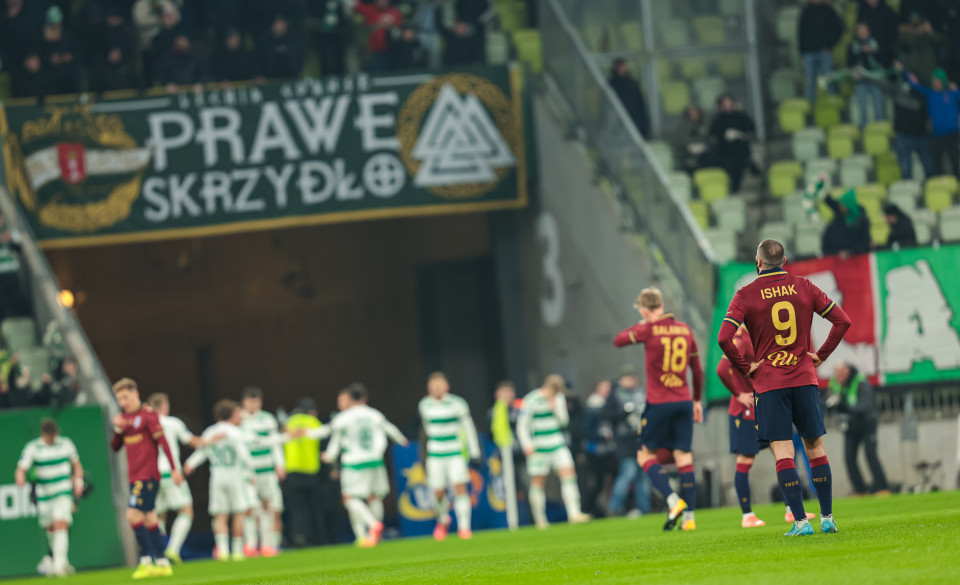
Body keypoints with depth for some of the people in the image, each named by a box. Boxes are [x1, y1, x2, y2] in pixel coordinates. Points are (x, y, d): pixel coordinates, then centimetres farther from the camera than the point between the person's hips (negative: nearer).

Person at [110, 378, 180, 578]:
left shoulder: (148, 415, -8)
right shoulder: (125, 418, 15)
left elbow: (162, 441, -11)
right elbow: (115, 447, 15)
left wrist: (174, 469, -16)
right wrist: (117, 429, -4)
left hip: (148, 476, -8)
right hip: (135, 477, 8)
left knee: (133, 515, -16)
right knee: (149, 520, 9)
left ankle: (146, 560, -11)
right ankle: (162, 563, 12)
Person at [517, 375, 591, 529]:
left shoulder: (559, 398, 7)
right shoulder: (531, 401, -10)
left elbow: (564, 421, 9)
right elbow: (522, 425, -6)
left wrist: (556, 407, -9)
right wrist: (527, 445, -16)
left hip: (557, 445, 4)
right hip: (538, 448, -4)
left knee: (568, 473, -9)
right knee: (538, 482, 0)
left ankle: (574, 514, -11)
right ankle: (540, 520, 11)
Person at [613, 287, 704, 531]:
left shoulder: (650, 329, -8)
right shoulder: (685, 329, 8)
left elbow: (618, 341, 4)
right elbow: (697, 369, 14)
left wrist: (639, 327, 20)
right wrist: (697, 400, 24)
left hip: (659, 403, -5)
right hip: (684, 401, 5)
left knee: (646, 455, 6)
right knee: (684, 457, 5)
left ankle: (673, 500, -13)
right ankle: (689, 516, 1)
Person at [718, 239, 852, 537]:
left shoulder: (746, 295, -5)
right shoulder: (803, 287, 3)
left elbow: (724, 338, -15)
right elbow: (842, 321, 2)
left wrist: (745, 368, -3)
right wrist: (821, 355, 8)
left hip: (769, 383, -2)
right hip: (805, 378, 3)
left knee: (783, 454, -3)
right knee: (816, 448, 11)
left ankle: (801, 521, -9)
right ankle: (827, 517, 11)